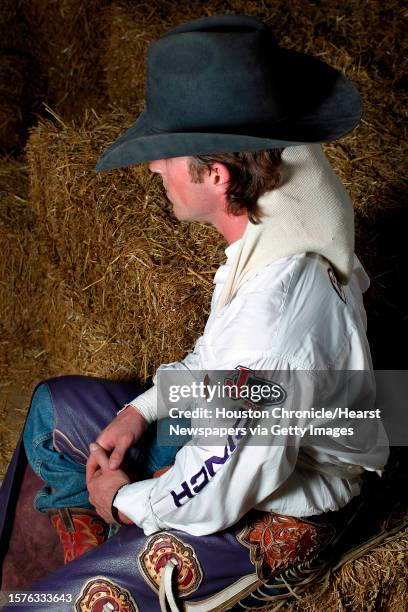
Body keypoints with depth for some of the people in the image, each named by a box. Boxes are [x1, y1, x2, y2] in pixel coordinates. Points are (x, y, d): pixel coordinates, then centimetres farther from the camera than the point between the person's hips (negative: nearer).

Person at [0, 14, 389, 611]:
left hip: (272, 523, -9)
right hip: (227, 431, 9)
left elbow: (229, 486, -26)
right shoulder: (282, 208, -11)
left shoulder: (276, 310, -39)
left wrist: (126, 499, -8)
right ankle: (99, 564, 29)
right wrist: (144, 409, 1)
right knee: (54, 408, 18)